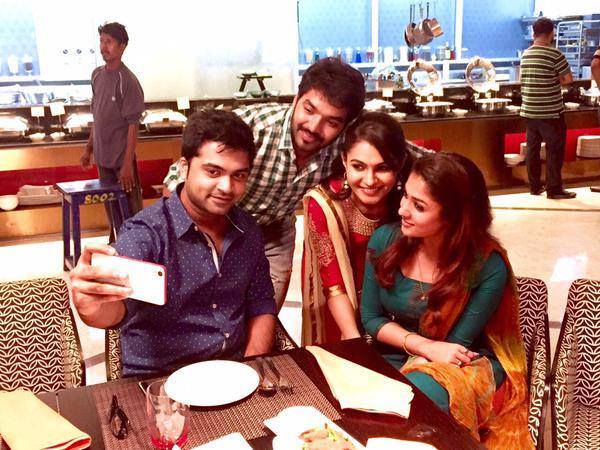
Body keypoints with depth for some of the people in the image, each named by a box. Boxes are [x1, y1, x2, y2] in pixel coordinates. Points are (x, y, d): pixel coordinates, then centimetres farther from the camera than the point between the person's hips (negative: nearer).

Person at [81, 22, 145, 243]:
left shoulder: (127, 81, -14)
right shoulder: (97, 75, 7)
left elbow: (133, 125, -15)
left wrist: (127, 163, -18)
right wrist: (89, 148, 15)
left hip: (121, 158, -7)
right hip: (102, 157, 7)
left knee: (131, 211, 3)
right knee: (111, 208, 16)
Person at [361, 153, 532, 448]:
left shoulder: (488, 266, -22)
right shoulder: (385, 240, -11)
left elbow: (456, 344, -14)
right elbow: (371, 318, -2)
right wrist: (425, 346, -18)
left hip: (468, 365, -3)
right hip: (396, 359, 4)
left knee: (417, 394, -35)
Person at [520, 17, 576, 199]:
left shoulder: (525, 54, 7)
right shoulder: (554, 54, -13)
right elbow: (569, 79, -10)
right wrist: (556, 80, 8)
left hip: (529, 110, 6)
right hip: (550, 112, -6)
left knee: (533, 148, 12)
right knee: (555, 150, 2)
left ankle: (535, 186, 18)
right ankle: (554, 189, 5)